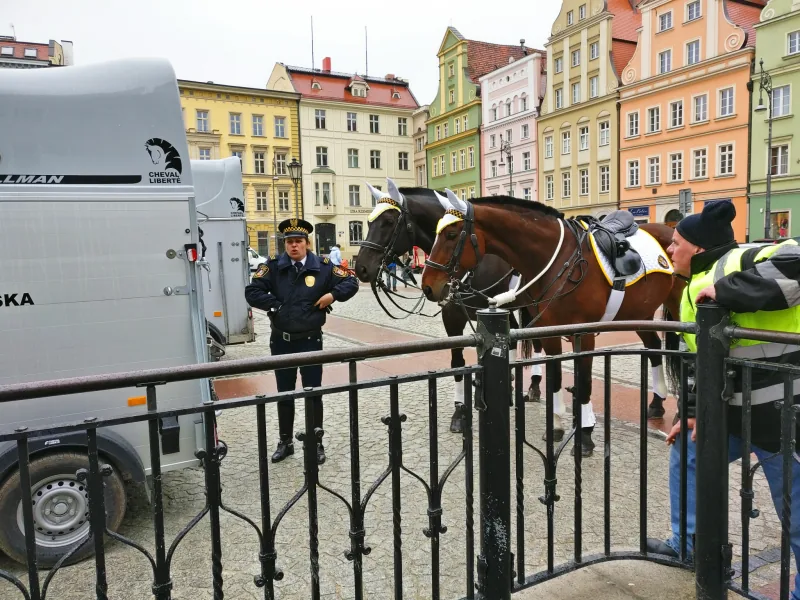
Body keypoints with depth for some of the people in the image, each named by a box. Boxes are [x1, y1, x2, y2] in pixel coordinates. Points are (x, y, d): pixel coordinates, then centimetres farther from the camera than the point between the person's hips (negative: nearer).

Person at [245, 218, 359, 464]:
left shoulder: (322, 266, -6)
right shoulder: (273, 266, -5)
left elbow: (351, 282, 0)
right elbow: (251, 292, -7)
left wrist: (333, 295, -15)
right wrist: (276, 305, -13)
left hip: (310, 340, -1)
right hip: (281, 341, 2)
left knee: (313, 393, 8)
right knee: (284, 393, 15)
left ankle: (316, 444, 23)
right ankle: (285, 442, 31)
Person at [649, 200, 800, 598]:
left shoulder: (737, 263, -19)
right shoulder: (695, 289, 10)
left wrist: (727, 292, -35)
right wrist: (695, 410, 12)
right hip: (734, 411, 10)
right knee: (686, 452, 22)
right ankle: (689, 543, 39)